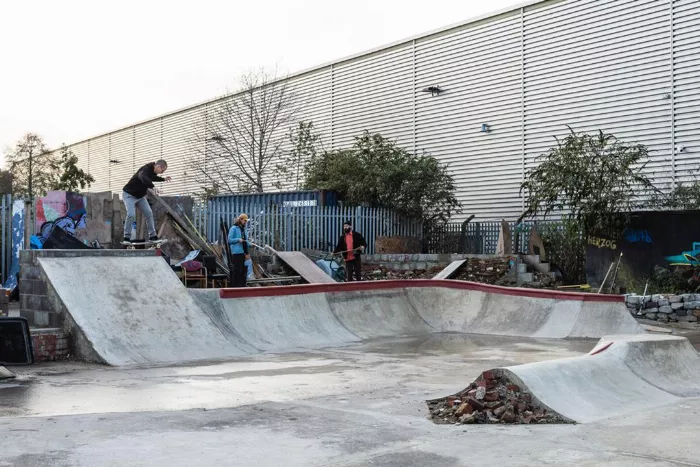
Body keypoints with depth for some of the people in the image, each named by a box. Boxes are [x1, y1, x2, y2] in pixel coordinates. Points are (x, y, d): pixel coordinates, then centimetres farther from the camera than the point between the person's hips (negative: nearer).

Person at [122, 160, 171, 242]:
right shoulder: (146, 169, -28)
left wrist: (163, 179, 22)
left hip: (140, 196, 8)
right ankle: (127, 237, -10)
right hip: (129, 195, -8)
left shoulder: (152, 171, 1)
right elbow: (144, 178, -54)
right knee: (131, 215, -21)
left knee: (149, 213, -2)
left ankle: (152, 236, 4)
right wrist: (153, 187, -65)